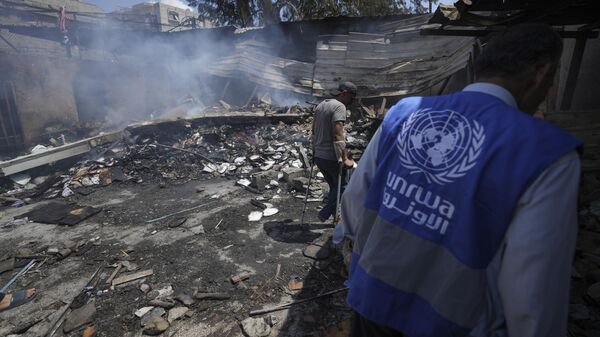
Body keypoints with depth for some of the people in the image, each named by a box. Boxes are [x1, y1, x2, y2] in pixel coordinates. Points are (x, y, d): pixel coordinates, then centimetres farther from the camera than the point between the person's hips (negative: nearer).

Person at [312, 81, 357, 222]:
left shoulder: (320, 105, 14)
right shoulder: (339, 106, -13)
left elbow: (314, 131, 17)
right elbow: (337, 135, -22)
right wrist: (344, 158, -20)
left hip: (318, 156, 9)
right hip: (332, 157, -9)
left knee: (334, 187, 19)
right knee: (342, 186, 8)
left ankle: (335, 216, 26)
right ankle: (325, 213, 6)